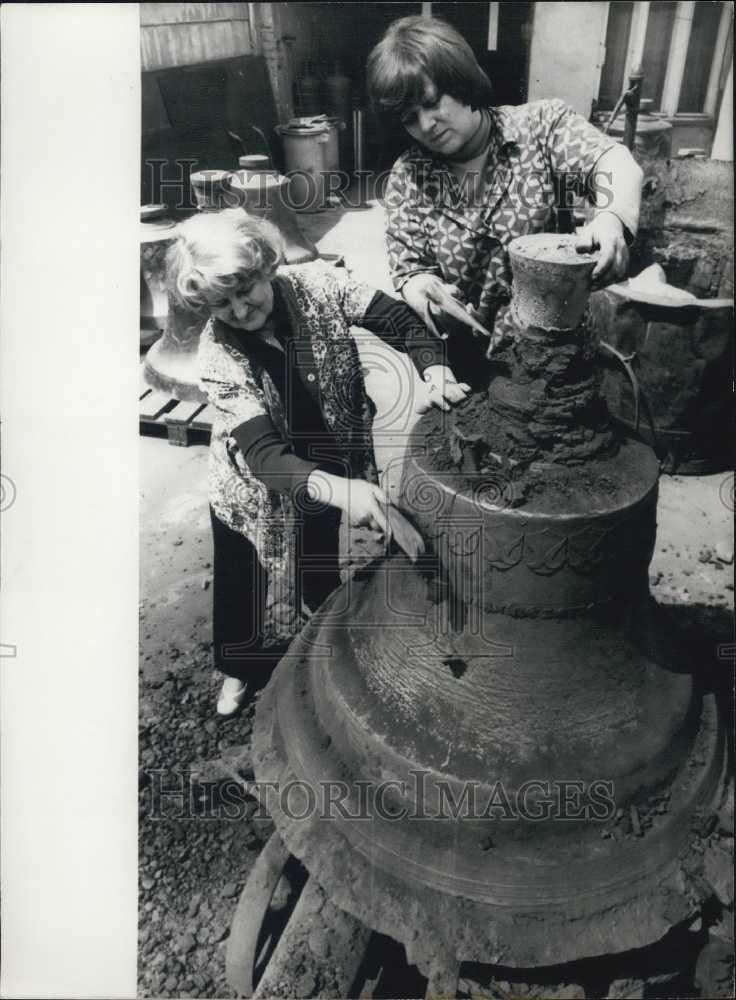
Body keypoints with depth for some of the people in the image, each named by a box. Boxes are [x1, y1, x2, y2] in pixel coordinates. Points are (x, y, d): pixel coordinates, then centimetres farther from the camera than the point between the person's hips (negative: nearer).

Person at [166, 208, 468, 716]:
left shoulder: (315, 283, -22)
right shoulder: (220, 353, -29)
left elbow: (397, 318, -14)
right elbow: (262, 453, -39)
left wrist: (435, 373, -33)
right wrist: (336, 489, -56)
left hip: (330, 466, 2)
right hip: (259, 485, -1)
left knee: (319, 572, 21)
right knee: (246, 579, 17)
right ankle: (241, 667, 48)